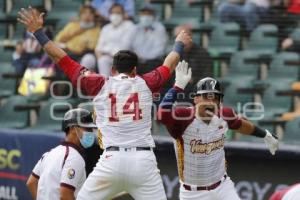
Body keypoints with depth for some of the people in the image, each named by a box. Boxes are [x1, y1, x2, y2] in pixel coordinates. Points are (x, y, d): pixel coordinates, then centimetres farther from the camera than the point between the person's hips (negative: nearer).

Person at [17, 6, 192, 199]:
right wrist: (180, 44, 52)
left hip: (112, 160, -1)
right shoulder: (145, 84, 13)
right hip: (143, 161, 1)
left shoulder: (100, 85, 9)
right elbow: (169, 65, 32)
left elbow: (62, 59, 13)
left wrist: (38, 31, 20)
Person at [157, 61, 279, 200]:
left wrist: (265, 135, 33)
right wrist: (178, 86, -41)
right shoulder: (185, 118, -22)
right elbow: (163, 115, -43)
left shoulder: (224, 116, -4)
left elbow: (239, 124, 19)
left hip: (222, 187, 4)